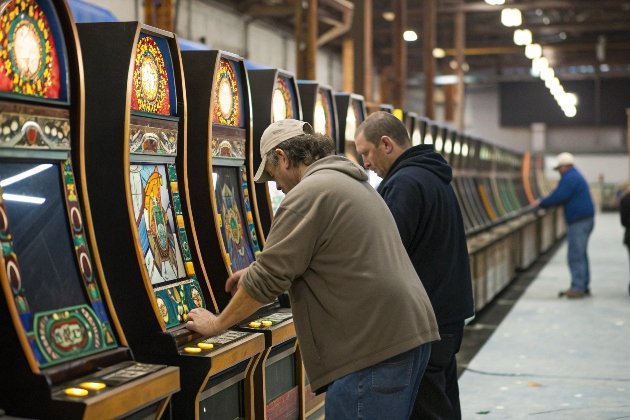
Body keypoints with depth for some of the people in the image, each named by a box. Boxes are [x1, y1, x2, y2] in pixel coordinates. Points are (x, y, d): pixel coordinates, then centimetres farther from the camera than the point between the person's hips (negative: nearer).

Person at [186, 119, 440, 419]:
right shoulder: (354, 183, 20)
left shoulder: (308, 193, -10)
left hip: (374, 346, -10)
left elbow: (268, 279, -9)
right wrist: (257, 273, 35)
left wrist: (217, 324, 5)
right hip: (408, 333, 10)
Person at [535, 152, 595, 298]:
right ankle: (583, 286, 19)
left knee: (575, 256, -7)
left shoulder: (569, 178, -15)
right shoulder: (576, 176, 19)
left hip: (579, 222, -11)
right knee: (580, 255, 14)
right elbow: (561, 196, 22)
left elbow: (558, 197, -18)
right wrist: (544, 202, 15)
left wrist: (541, 203, -4)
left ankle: (578, 288, -6)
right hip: (585, 219, 11)